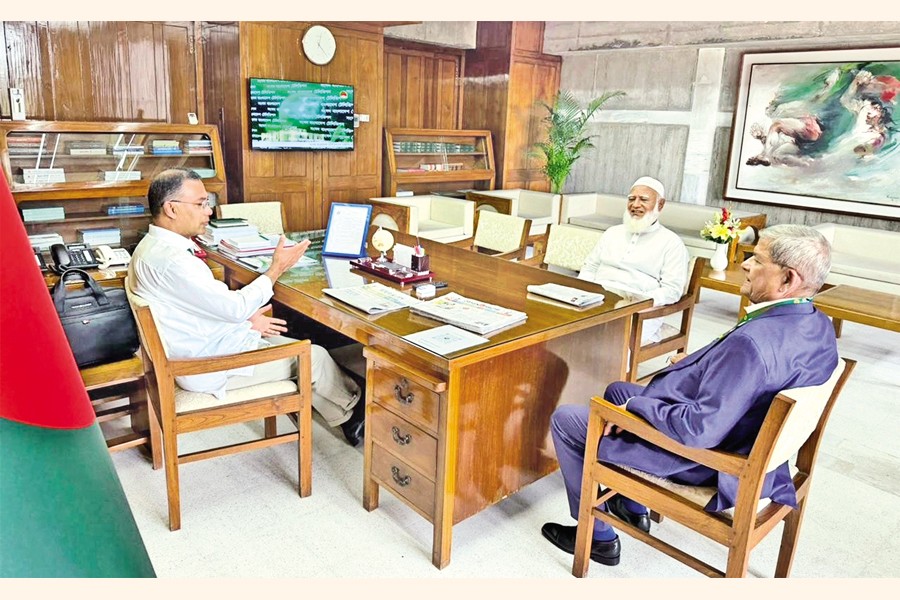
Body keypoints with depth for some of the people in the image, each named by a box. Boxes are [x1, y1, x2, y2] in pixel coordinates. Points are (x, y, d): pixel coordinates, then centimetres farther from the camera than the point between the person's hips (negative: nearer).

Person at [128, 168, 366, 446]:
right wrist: (277, 268, -12)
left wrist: (245, 319, 8)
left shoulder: (153, 246, 8)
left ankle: (346, 419, 20)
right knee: (314, 357, -5)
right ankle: (352, 410, 21)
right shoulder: (170, 259, -27)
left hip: (202, 346, 10)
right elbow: (236, 306, -24)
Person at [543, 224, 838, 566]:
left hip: (696, 456, -10)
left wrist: (636, 404, -21)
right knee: (617, 390, 28)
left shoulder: (752, 342, -36)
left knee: (564, 419, 3)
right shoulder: (818, 324, -5)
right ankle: (633, 509, 37)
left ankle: (597, 536, 19)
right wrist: (699, 363, 6)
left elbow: (699, 429, -35)